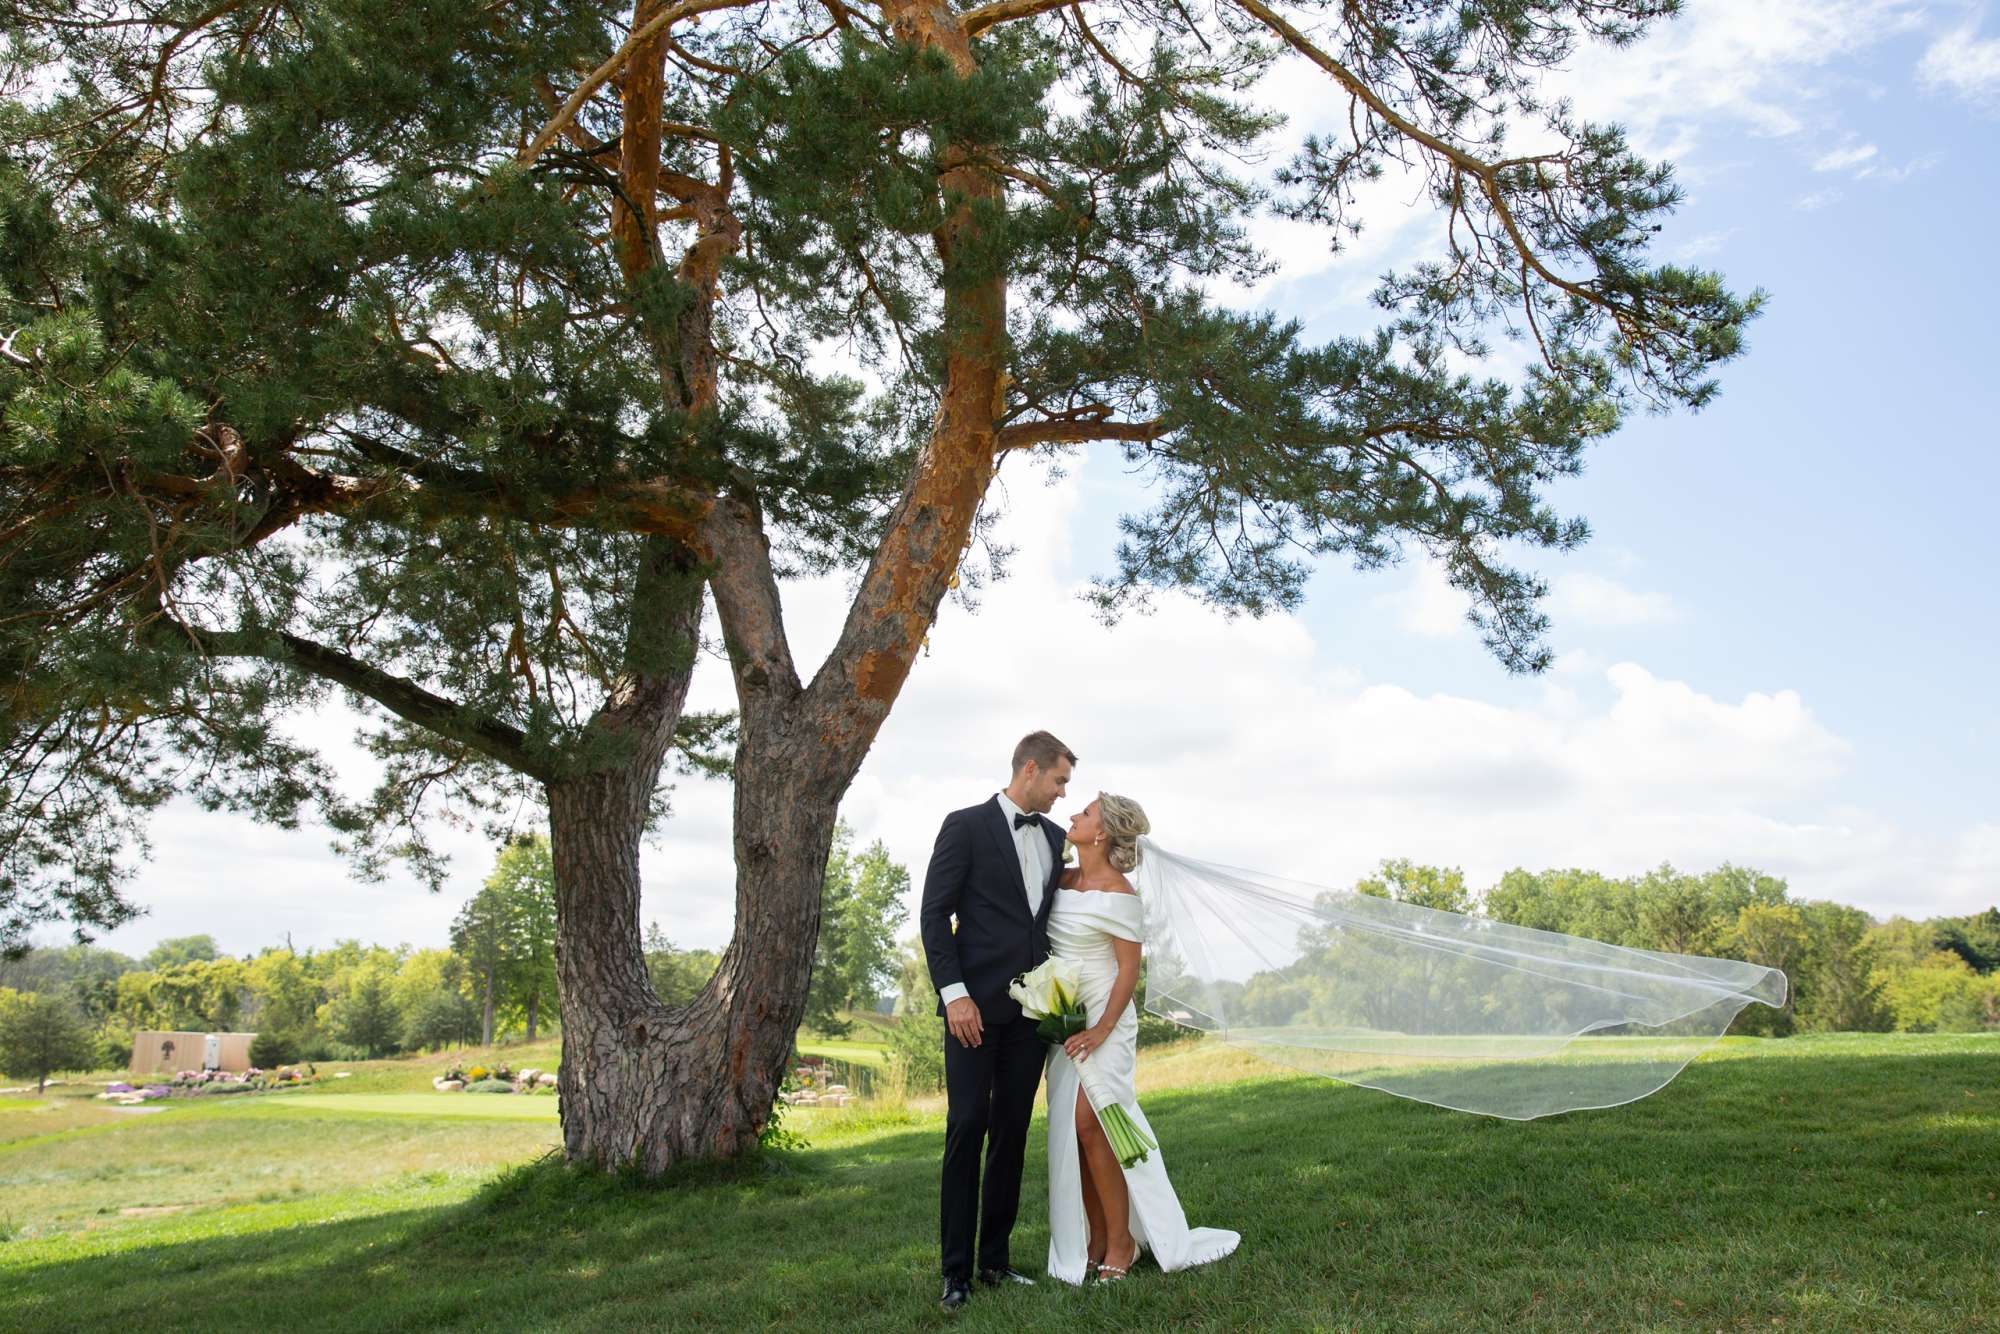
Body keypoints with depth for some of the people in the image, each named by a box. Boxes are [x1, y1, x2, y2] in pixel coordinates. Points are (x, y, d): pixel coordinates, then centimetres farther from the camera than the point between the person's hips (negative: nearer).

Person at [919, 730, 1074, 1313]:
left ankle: (995, 1259, 17)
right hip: (977, 1003, -5)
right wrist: (954, 993, -15)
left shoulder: (1055, 838, 14)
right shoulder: (966, 825, -4)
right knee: (967, 1130, -4)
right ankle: (956, 1270, 3)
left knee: (1012, 1134, 8)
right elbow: (934, 914, -8)